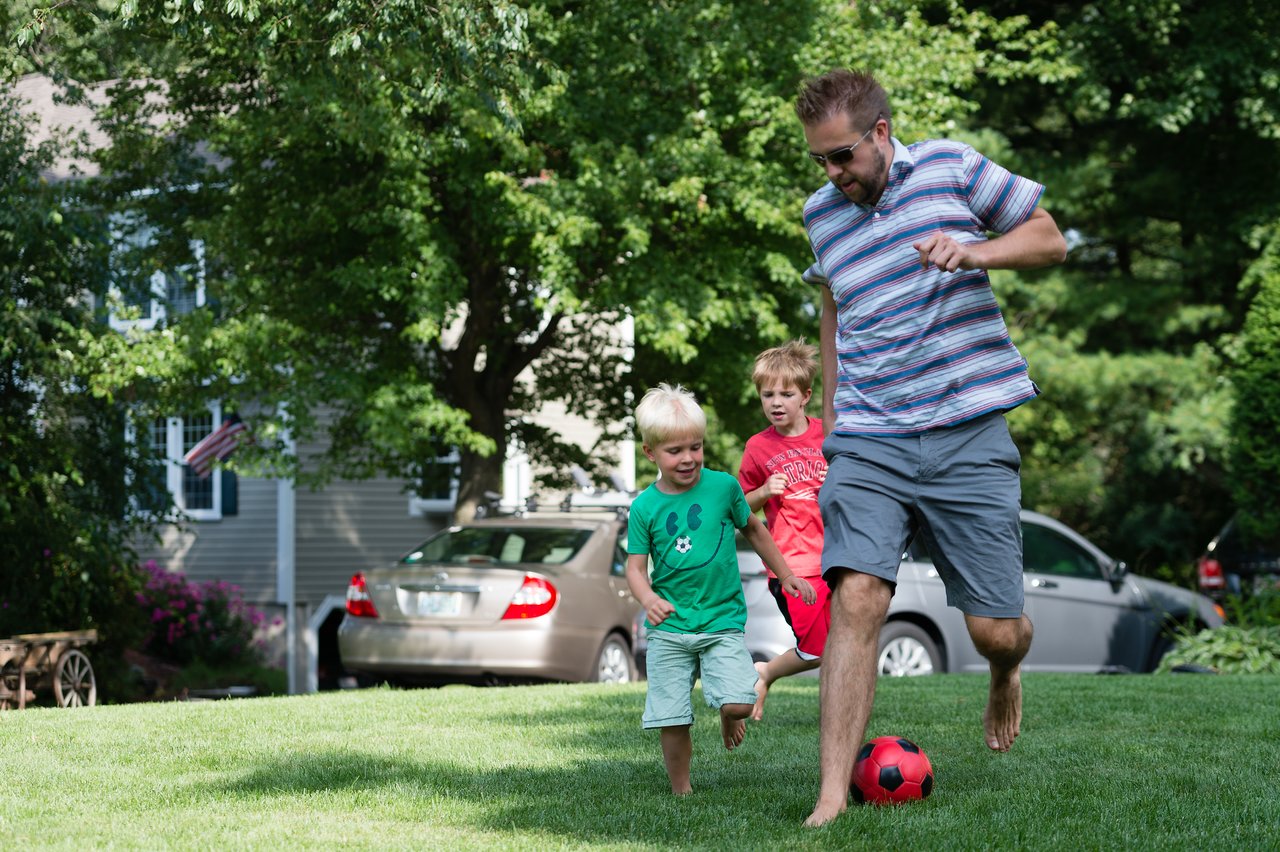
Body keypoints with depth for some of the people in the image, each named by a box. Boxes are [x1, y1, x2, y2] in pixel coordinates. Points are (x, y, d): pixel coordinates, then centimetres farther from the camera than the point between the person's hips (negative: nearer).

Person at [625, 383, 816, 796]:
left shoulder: (722, 487, 0)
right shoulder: (645, 507, -1)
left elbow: (753, 530, 17)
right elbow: (636, 566, -2)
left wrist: (785, 575, 23)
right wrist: (649, 599, -23)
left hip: (723, 619, 0)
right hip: (669, 627, 0)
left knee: (739, 703, -16)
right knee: (672, 721, -4)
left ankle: (728, 717, 21)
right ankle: (682, 792, 14)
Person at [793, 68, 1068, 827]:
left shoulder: (952, 167, 0)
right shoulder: (821, 214, 10)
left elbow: (1050, 239, 7)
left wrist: (975, 251, -13)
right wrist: (831, 420, 24)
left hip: (969, 437, -2)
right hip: (869, 444, 2)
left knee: (995, 630, 1)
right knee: (857, 600, -19)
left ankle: (1005, 680, 40)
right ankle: (834, 794, -18)